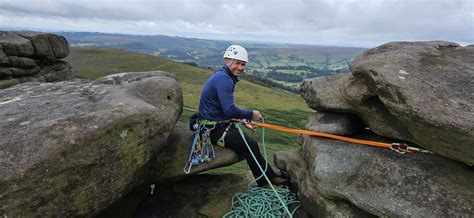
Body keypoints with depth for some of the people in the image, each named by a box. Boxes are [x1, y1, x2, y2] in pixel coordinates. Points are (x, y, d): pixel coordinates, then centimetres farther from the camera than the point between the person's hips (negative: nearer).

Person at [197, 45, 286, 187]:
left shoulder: (224, 77, 12)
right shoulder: (224, 79, -21)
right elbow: (230, 110, -28)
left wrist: (242, 121, 10)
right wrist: (251, 114, -13)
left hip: (219, 124, 10)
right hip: (214, 129, -10)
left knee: (250, 143, 10)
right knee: (251, 145, -9)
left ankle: (267, 180, 19)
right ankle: (267, 182, 10)